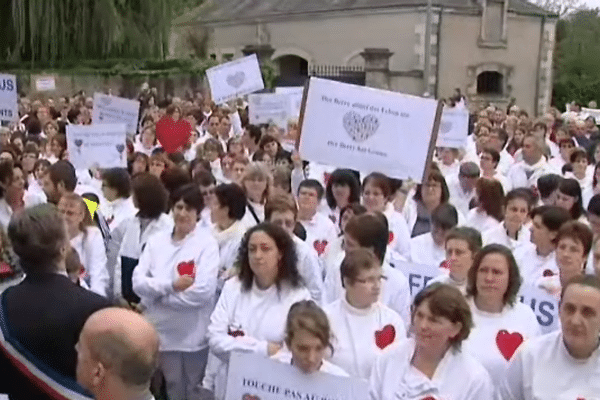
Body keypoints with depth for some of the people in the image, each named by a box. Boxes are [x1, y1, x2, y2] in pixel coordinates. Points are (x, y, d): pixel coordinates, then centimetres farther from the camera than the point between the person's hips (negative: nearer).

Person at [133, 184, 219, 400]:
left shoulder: (207, 243, -9)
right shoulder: (156, 240, 4)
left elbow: (203, 291, -19)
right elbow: (138, 282, -3)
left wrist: (156, 292, -11)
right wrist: (170, 285, -19)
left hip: (191, 337, -3)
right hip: (157, 332, 4)